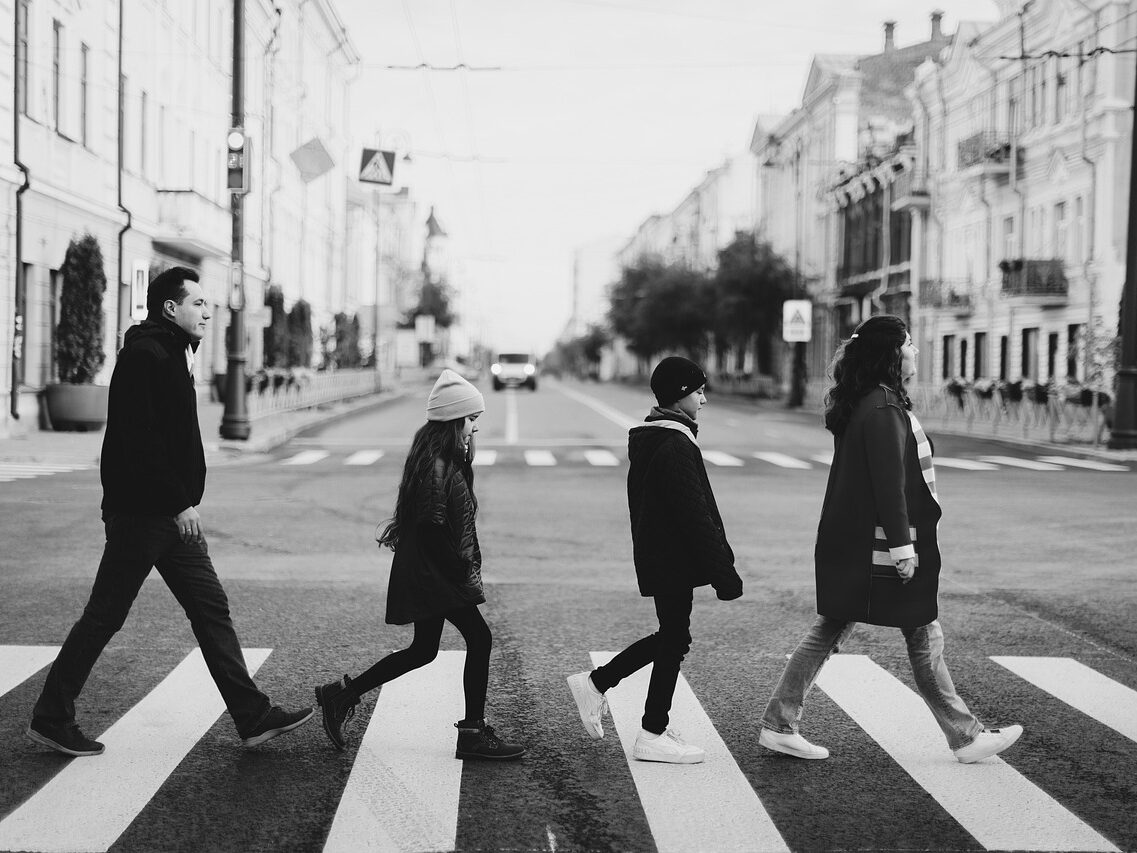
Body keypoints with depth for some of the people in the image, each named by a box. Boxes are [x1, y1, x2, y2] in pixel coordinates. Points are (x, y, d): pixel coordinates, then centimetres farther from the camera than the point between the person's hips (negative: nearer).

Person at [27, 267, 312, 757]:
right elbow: (141, 442, -22)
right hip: (140, 513, -10)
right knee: (104, 616, 0)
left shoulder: (172, 356, 16)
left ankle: (254, 717, 9)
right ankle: (51, 719, 13)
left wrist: (185, 502, 13)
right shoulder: (144, 357, -15)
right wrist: (180, 504, -22)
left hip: (172, 514, 10)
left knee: (211, 609, 7)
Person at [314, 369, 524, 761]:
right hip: (435, 572, -10)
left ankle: (342, 694, 20)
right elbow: (432, 527, -22)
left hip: (427, 573, 10)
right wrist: (464, 571, -17)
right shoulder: (436, 465, -19)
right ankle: (473, 733, 2)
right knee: (479, 638, -6)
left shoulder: (446, 460, 12)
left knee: (423, 650, 14)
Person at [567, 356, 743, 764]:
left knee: (670, 635, 19)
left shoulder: (646, 440, 11)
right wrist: (724, 573, -19)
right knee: (674, 641, 1)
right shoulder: (676, 447, -20)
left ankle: (596, 683, 23)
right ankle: (653, 736, 11)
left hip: (654, 555, 10)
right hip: (673, 561, -10)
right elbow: (695, 516, -22)